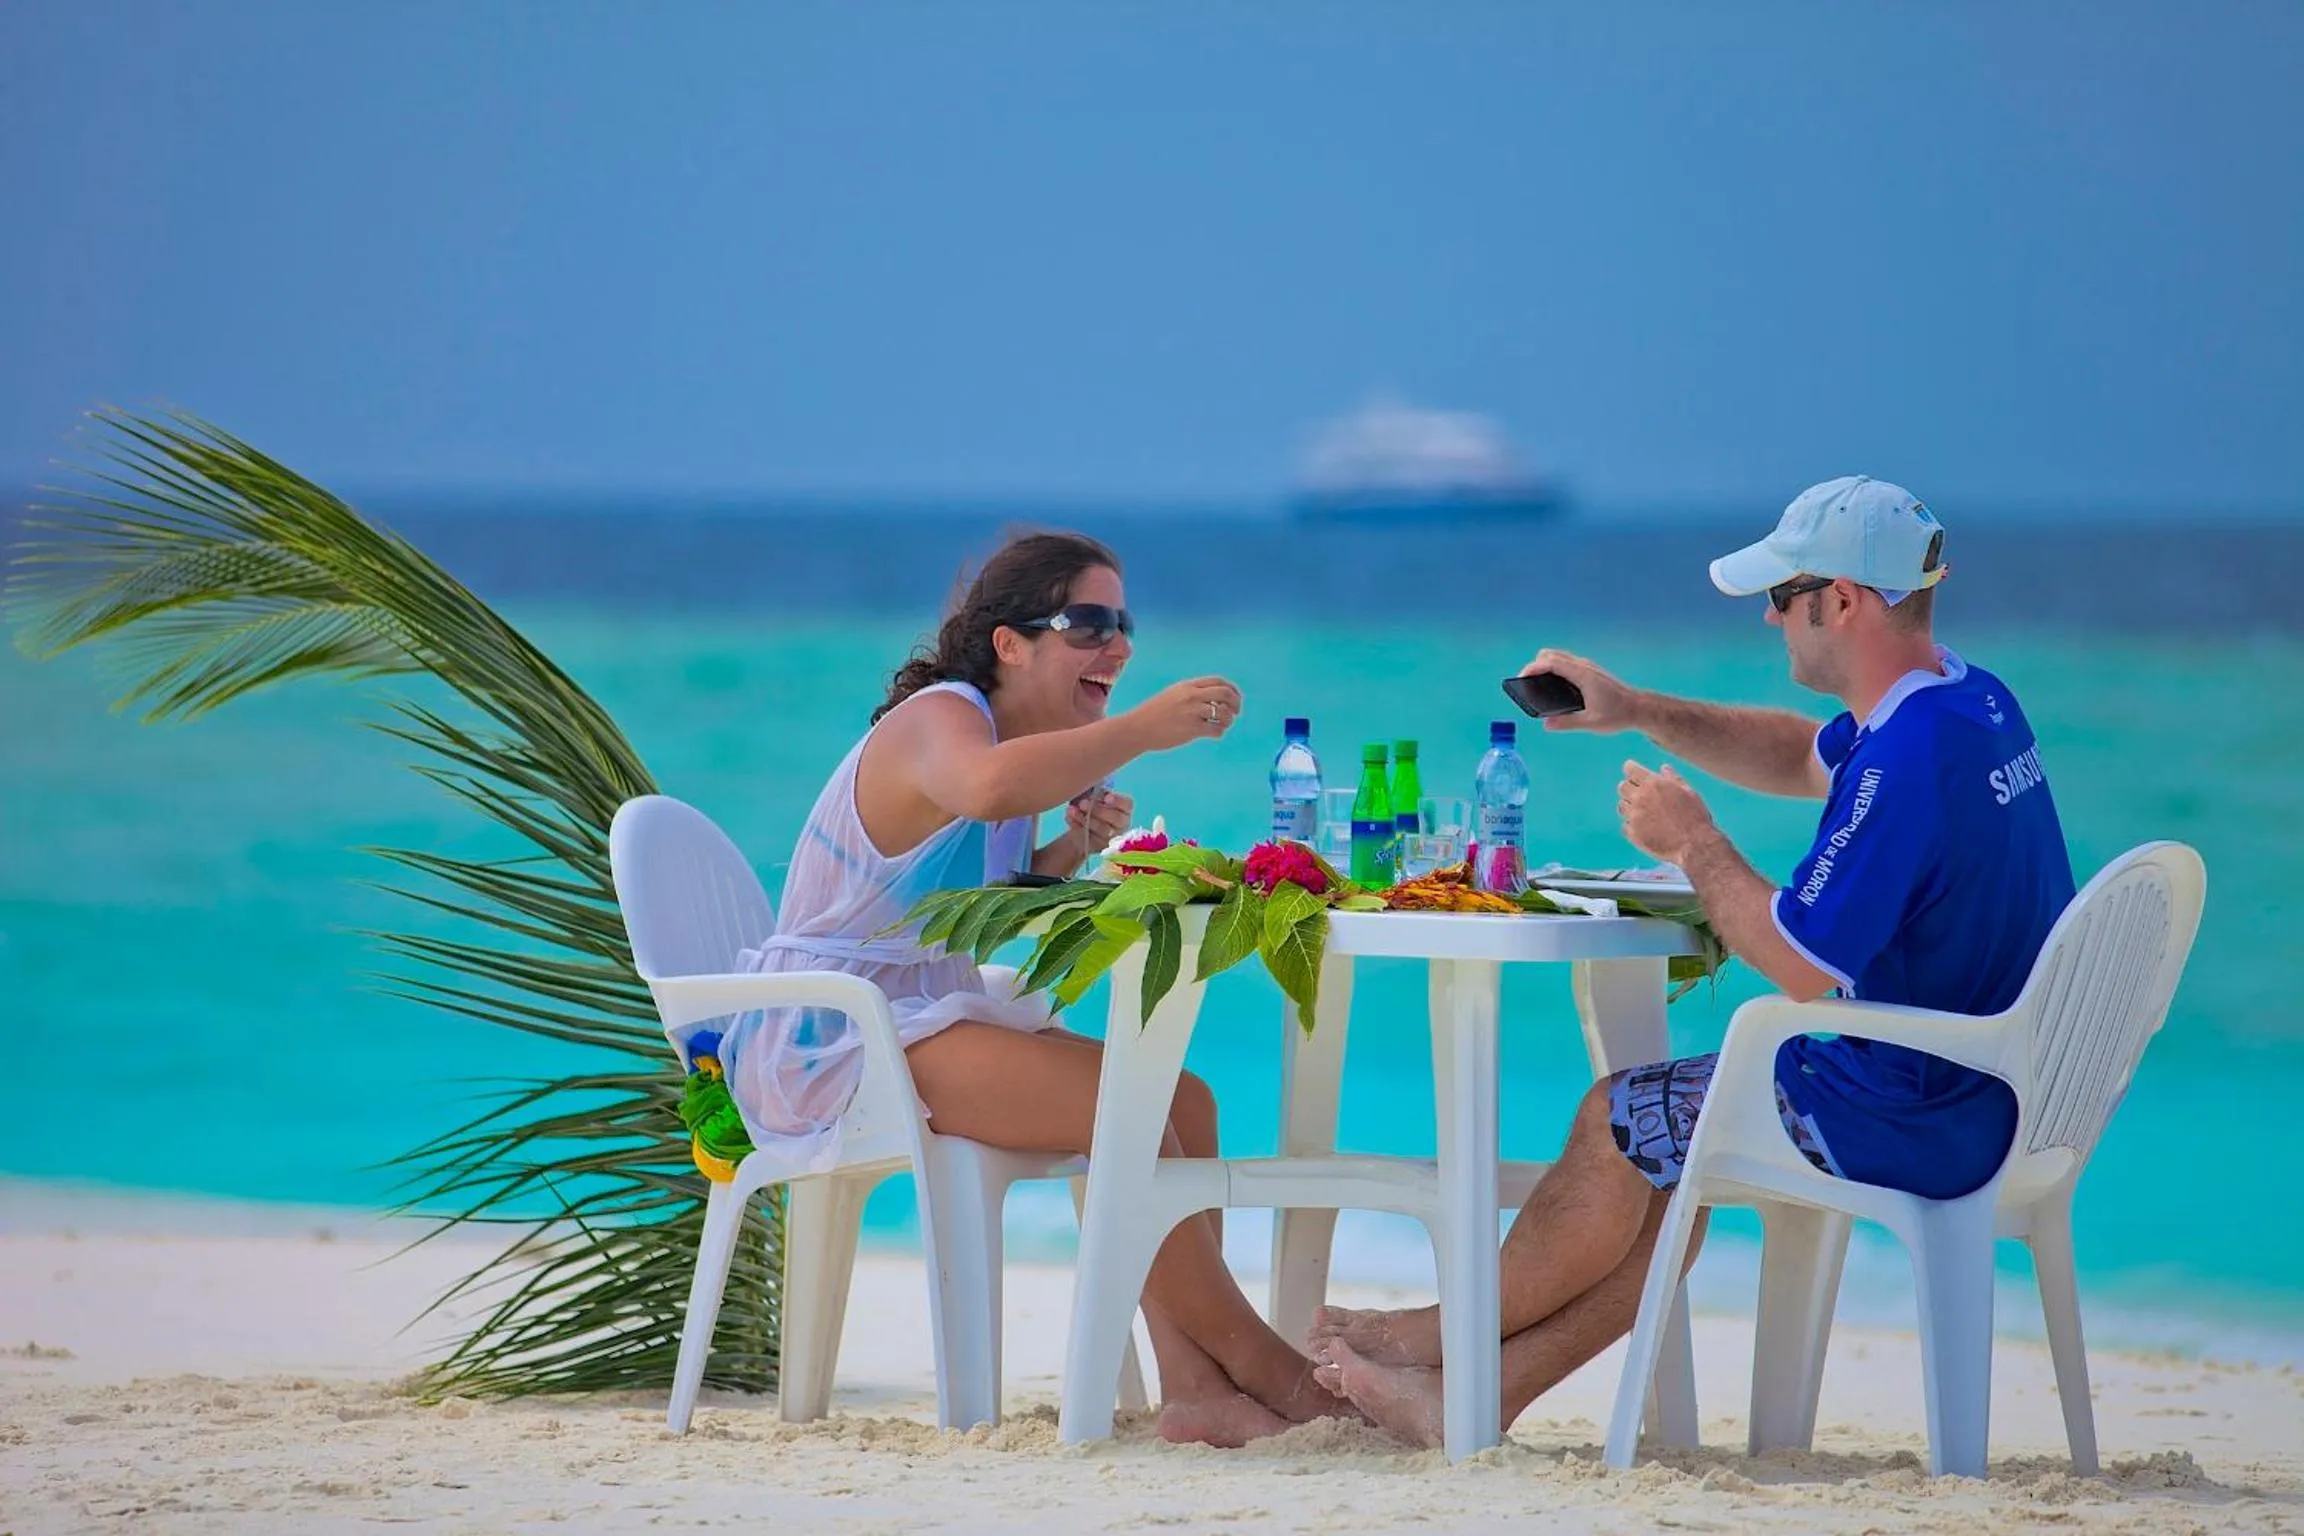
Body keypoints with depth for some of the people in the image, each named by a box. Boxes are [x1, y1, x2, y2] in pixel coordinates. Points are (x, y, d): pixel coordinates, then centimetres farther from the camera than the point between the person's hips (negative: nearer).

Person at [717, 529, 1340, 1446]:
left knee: (1184, 1096, -2)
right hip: (831, 1037, -10)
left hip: (925, 1019, 10)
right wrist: (1144, 729, -37)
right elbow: (989, 788, -42)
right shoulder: (938, 718, -15)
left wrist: (1067, 855, 5)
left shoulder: (1018, 736, 15)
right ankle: (1258, 1363, -12)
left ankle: (1194, 1385, -13)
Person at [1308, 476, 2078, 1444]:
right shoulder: (1971, 700, 7)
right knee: (1667, 1146, 18)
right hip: (1984, 1098, 10)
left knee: (1620, 1119, 1)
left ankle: (1444, 1335, 21)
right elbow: (1805, 760, 25)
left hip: (1914, 1123, -10)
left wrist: (1693, 843, -7)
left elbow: (1801, 965, -23)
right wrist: (1637, 712, 15)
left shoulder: (1907, 762, -26)